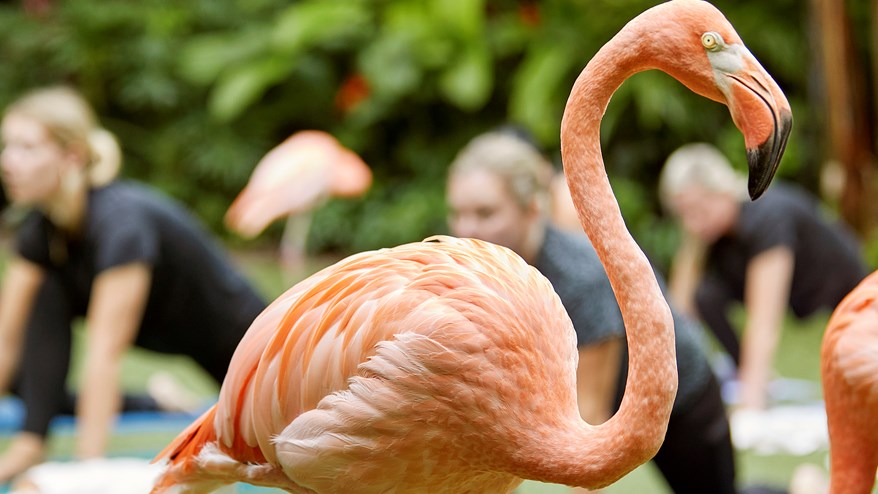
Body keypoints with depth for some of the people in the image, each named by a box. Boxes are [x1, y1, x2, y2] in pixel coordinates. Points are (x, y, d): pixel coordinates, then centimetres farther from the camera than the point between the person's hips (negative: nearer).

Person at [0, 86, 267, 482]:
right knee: (47, 293, -16)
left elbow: (104, 353, -39)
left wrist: (89, 465, -40)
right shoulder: (41, 227, -14)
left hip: (237, 343, -6)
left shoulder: (121, 223, -37)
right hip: (163, 333, 6)